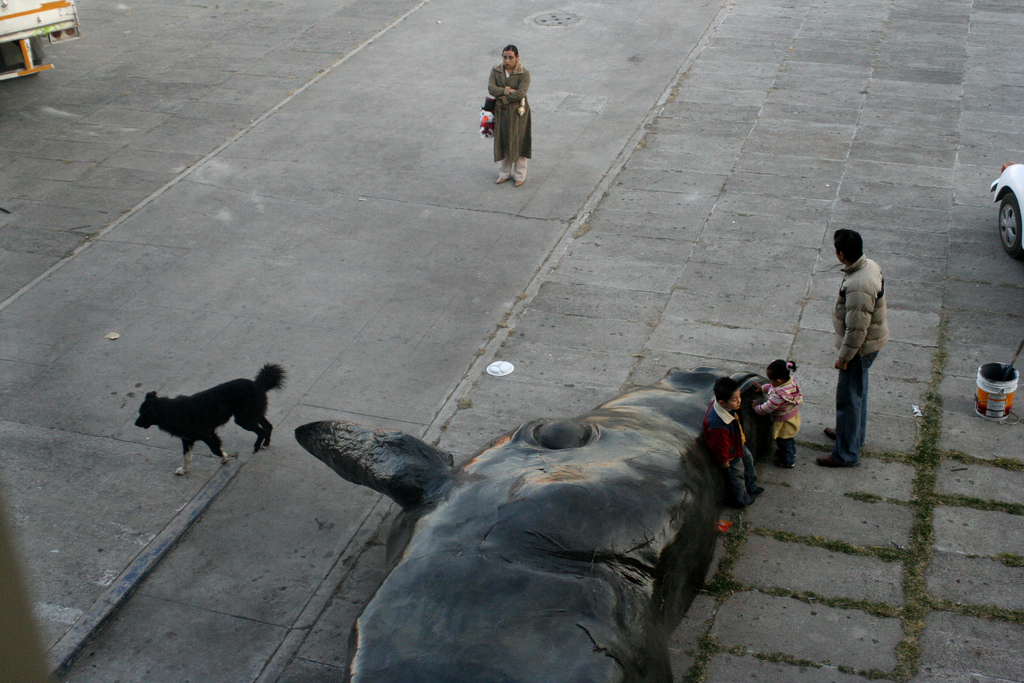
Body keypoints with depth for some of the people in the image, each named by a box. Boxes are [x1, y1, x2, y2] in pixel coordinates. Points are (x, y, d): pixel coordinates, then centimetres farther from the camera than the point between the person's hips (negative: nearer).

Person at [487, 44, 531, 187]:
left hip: (517, 112, -4)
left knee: (518, 142, 5)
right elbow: (491, 88, -13)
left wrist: (503, 98, -17)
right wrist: (507, 90, -22)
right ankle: (503, 173, 25)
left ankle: (519, 175, 18)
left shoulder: (524, 74, -11)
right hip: (501, 111, 4)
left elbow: (521, 93, -22)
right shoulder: (496, 71, 0)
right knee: (502, 142, 11)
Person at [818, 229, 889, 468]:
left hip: (862, 347, -10)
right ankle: (855, 433, 47)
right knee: (858, 390, 27)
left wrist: (844, 357, -17)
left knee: (848, 398, 3)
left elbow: (857, 329, -29)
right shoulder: (870, 265, -3)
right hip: (872, 339, 10)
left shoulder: (858, 287, -35)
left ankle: (846, 454, 15)